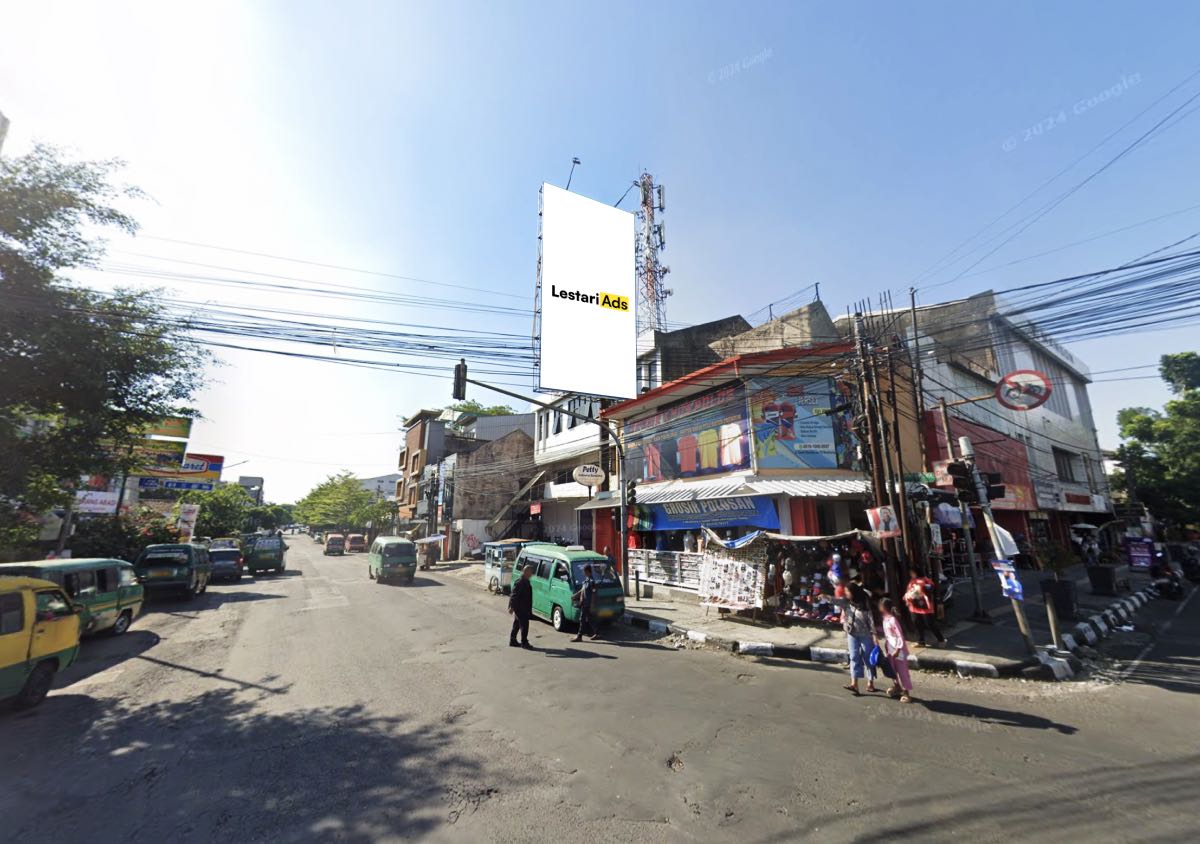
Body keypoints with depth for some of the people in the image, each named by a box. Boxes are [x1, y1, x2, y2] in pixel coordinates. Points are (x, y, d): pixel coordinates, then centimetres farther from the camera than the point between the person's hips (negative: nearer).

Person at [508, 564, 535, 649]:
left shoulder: (525, 581, 10)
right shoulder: (520, 582, -21)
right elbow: (514, 595, -23)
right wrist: (511, 607, -24)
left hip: (523, 608, 10)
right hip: (520, 608, -10)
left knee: (517, 624, 17)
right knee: (524, 624, -4)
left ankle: (512, 641, 27)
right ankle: (524, 642, 4)